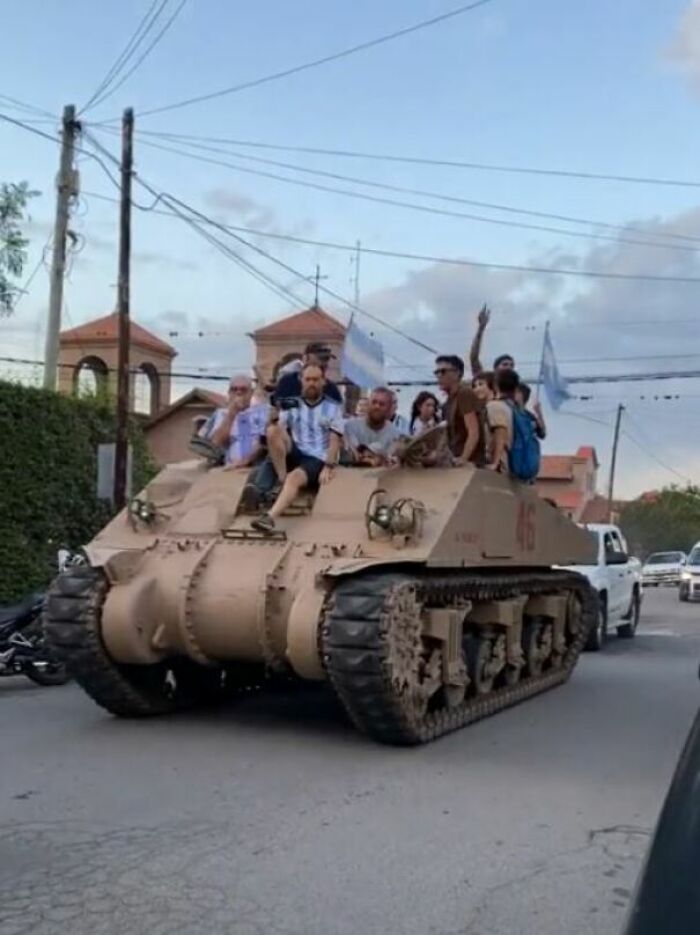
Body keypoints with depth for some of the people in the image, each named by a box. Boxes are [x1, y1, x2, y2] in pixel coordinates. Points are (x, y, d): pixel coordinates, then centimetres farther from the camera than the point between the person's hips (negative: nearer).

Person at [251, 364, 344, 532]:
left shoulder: (333, 408, 9)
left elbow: (335, 441, -1)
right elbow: (277, 432, 3)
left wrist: (328, 467, -17)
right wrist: (274, 417, -21)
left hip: (317, 460, -3)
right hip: (294, 454, 3)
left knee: (295, 477, -36)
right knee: (272, 430, -25)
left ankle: (270, 517, -53)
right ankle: (281, 480, -22)